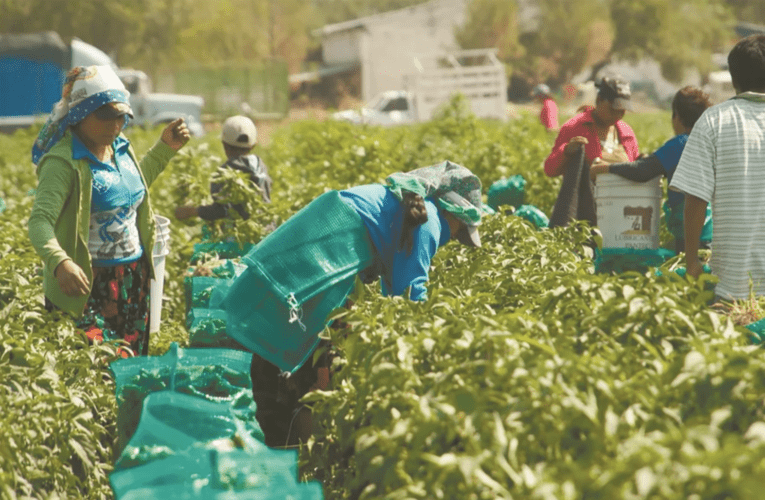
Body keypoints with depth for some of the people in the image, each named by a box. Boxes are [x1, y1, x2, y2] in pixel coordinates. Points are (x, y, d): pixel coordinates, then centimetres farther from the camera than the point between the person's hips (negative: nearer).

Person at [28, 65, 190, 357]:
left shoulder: (120, 147, 7)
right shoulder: (64, 162, -18)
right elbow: (40, 222, -29)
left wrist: (165, 148, 19)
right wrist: (60, 263, -47)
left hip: (134, 277, 8)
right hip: (87, 283, -7)